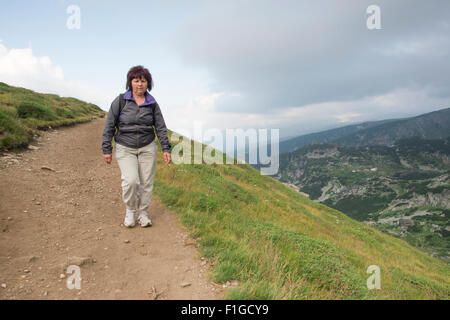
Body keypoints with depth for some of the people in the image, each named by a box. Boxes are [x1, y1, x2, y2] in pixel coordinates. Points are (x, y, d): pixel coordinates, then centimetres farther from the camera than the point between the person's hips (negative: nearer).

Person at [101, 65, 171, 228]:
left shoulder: (152, 104, 1)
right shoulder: (120, 101, -5)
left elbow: (160, 127, 3)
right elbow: (109, 126, -1)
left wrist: (166, 148, -4)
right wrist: (107, 149, -3)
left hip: (148, 147, 2)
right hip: (125, 148, -2)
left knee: (146, 182, 3)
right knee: (130, 180, -17)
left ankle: (143, 213, 23)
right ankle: (129, 210, 10)